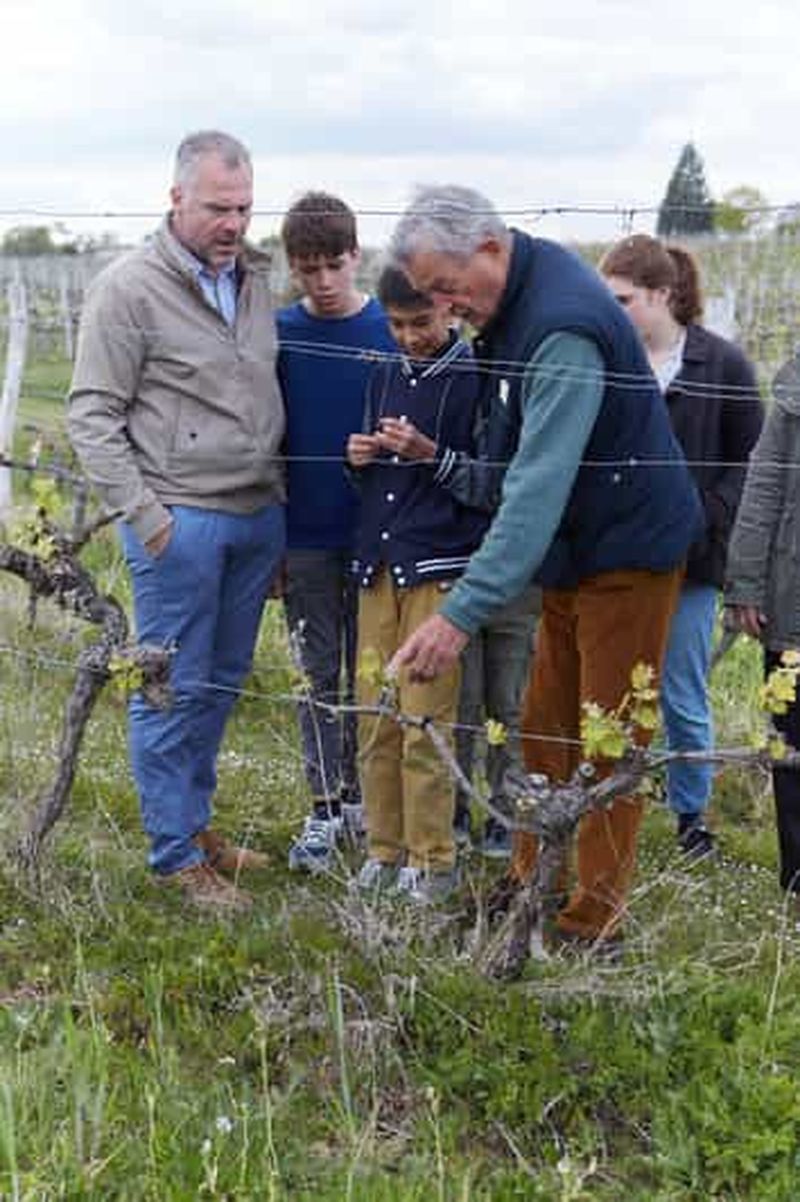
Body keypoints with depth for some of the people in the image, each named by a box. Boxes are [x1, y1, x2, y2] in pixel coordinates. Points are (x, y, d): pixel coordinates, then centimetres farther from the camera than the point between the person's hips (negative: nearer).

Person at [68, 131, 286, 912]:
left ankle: (194, 820, 30)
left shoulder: (253, 279, 11)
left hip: (258, 517, 7)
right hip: (179, 520, -6)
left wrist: (278, 499, 13)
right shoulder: (129, 289, -9)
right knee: (174, 689, 2)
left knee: (224, 680, 15)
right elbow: (93, 415, -9)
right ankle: (176, 854, 14)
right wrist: (144, 516, -14)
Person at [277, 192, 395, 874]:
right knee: (318, 672, 7)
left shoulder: (392, 332, -3)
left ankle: (360, 792, 24)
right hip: (305, 535, 1)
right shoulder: (279, 336, 1)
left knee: (370, 671, 10)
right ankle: (325, 808, 16)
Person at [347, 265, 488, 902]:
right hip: (378, 562, 6)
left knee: (425, 718, -5)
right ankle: (386, 848, 20)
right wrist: (361, 458, 4)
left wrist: (431, 455, -18)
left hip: (439, 567, -6)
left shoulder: (475, 377, -5)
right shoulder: (385, 375, 15)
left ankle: (432, 860, 7)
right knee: (375, 716, 8)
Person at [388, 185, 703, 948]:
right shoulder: (512, 303, 1)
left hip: (627, 549, -9)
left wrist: (462, 613, -40)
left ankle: (593, 920, 12)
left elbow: (540, 487, -37)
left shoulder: (565, 329, -29)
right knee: (545, 727, 15)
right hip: (572, 550, 9)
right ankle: (532, 884, 28)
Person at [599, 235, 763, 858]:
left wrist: (706, 525, -13)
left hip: (686, 560, -2)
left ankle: (691, 816, 25)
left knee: (683, 697, 8)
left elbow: (749, 463, -1)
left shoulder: (722, 363, -4)